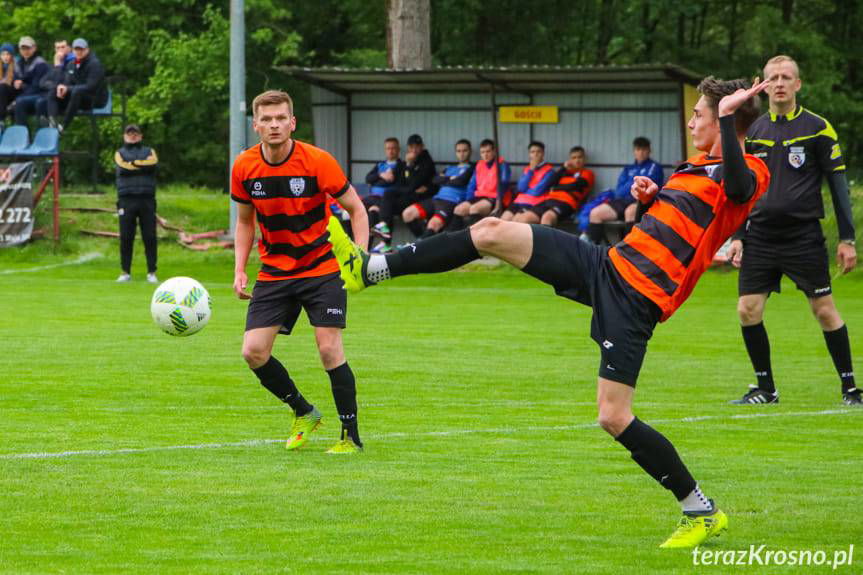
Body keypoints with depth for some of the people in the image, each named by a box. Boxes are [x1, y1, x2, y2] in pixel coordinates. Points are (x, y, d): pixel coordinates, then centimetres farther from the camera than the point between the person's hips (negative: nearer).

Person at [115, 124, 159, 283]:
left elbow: (153, 163, -6)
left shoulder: (149, 151, 17)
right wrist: (143, 166, -4)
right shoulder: (120, 153, 16)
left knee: (150, 237, -3)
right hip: (126, 200, 0)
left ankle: (151, 272, 1)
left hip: (147, 199, 0)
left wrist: (133, 164, -5)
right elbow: (123, 167, -6)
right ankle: (125, 272, 4)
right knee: (126, 237, -2)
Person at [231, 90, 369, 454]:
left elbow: (356, 209, -6)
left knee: (329, 348, -14)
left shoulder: (317, 162, -16)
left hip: (322, 267, -4)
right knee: (254, 352, -7)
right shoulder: (244, 168, -5)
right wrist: (240, 270, 0)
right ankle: (304, 413, 17)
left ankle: (351, 436, 0)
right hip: (274, 271, 4)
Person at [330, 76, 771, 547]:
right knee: (491, 231, 4)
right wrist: (649, 195, 11)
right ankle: (372, 270, 13)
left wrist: (727, 118, -35)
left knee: (613, 417, -14)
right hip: (609, 263, 9)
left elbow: (737, 186, -38)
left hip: (636, 297, -9)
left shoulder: (748, 173, -11)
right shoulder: (699, 164, 16)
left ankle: (702, 513, 2)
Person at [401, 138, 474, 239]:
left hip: (452, 203, -8)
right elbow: (435, 180, 15)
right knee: (407, 213, -8)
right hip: (436, 199, 8)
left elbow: (461, 181, -9)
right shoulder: (450, 168, 28)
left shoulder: (470, 168, 7)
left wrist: (444, 179, 7)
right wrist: (449, 179, 1)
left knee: (433, 224, -34)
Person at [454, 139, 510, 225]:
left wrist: (498, 201, -20)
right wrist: (468, 201, 4)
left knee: (474, 208, -35)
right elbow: (472, 185, 19)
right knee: (459, 209, -19)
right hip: (478, 197, 6)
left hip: (493, 199, -6)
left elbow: (503, 185, -9)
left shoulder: (502, 165, 0)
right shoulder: (479, 165, 19)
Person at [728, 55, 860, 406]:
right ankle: (765, 388, 9)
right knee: (748, 310, -4)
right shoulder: (753, 131, 10)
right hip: (760, 236, 4)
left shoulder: (817, 128, -2)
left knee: (825, 310, -4)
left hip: (804, 236, -4)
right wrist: (737, 237, 10)